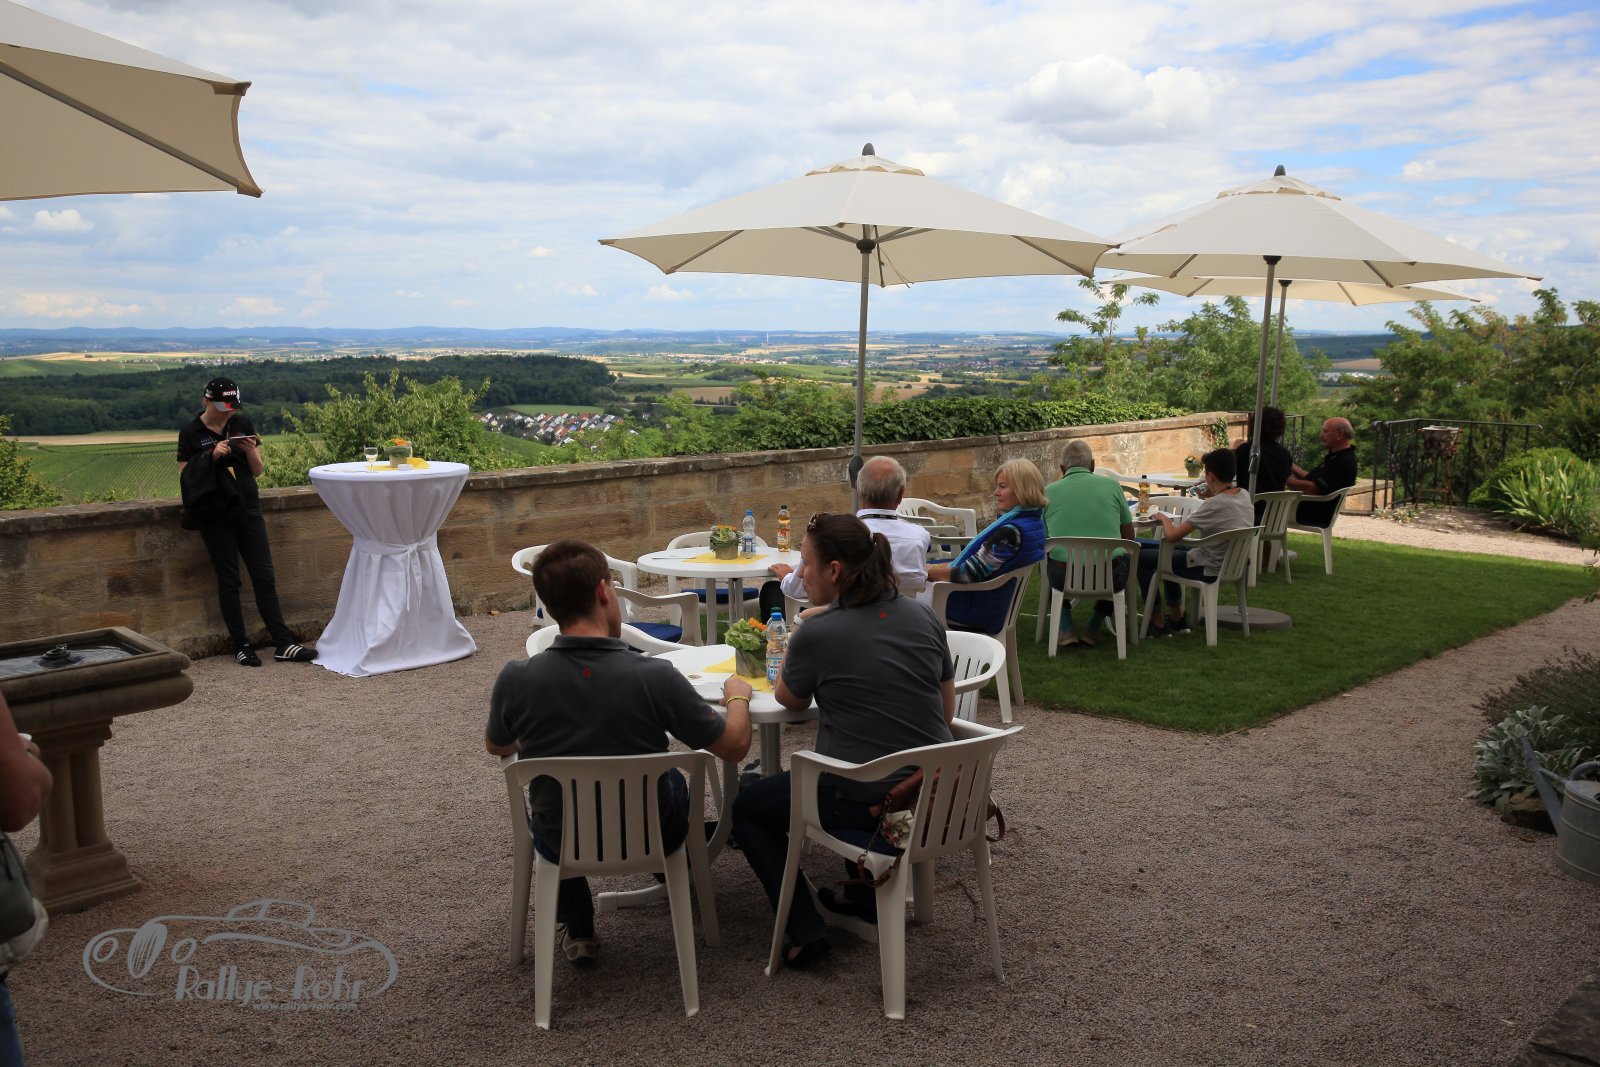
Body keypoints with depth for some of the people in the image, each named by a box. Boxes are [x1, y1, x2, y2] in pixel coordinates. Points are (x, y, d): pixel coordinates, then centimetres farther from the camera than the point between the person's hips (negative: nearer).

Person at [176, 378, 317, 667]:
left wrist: (251, 450, -9)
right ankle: (241, 646, 9)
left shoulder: (242, 424, 8)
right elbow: (185, 477, -5)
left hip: (248, 510, 3)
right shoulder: (191, 433, 0)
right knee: (228, 581, 2)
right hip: (216, 516, -3)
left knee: (265, 577, -1)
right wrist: (211, 455, -16)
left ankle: (284, 644, -1)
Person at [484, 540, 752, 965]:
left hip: (562, 845, 1)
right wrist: (737, 695, 8)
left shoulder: (515, 679, -21)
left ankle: (576, 930, 38)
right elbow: (735, 746, -14)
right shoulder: (655, 677, -27)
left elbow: (496, 747, 3)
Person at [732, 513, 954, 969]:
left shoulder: (816, 635, -16)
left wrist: (788, 652, 19)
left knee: (747, 806, 18)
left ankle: (805, 930, 10)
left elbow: (789, 700, 4)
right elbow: (947, 710, 10)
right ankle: (865, 895, 40)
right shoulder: (924, 616, 0)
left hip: (863, 804, -6)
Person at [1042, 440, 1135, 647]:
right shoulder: (1112, 485, 5)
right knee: (1124, 559, 34)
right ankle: (1093, 627, 27)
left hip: (1064, 578, 1)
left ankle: (1066, 628, 24)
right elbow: (1129, 537, 12)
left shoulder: (1048, 491, 5)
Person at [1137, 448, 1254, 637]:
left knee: (1141, 557, 2)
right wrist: (1213, 495, 4)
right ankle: (1177, 618, 32)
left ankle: (1158, 623, 11)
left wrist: (1164, 519, -5)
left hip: (1210, 570, -9)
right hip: (1230, 564, 9)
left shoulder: (1214, 505, -27)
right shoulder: (1244, 496, -3)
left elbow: (1172, 535, -25)